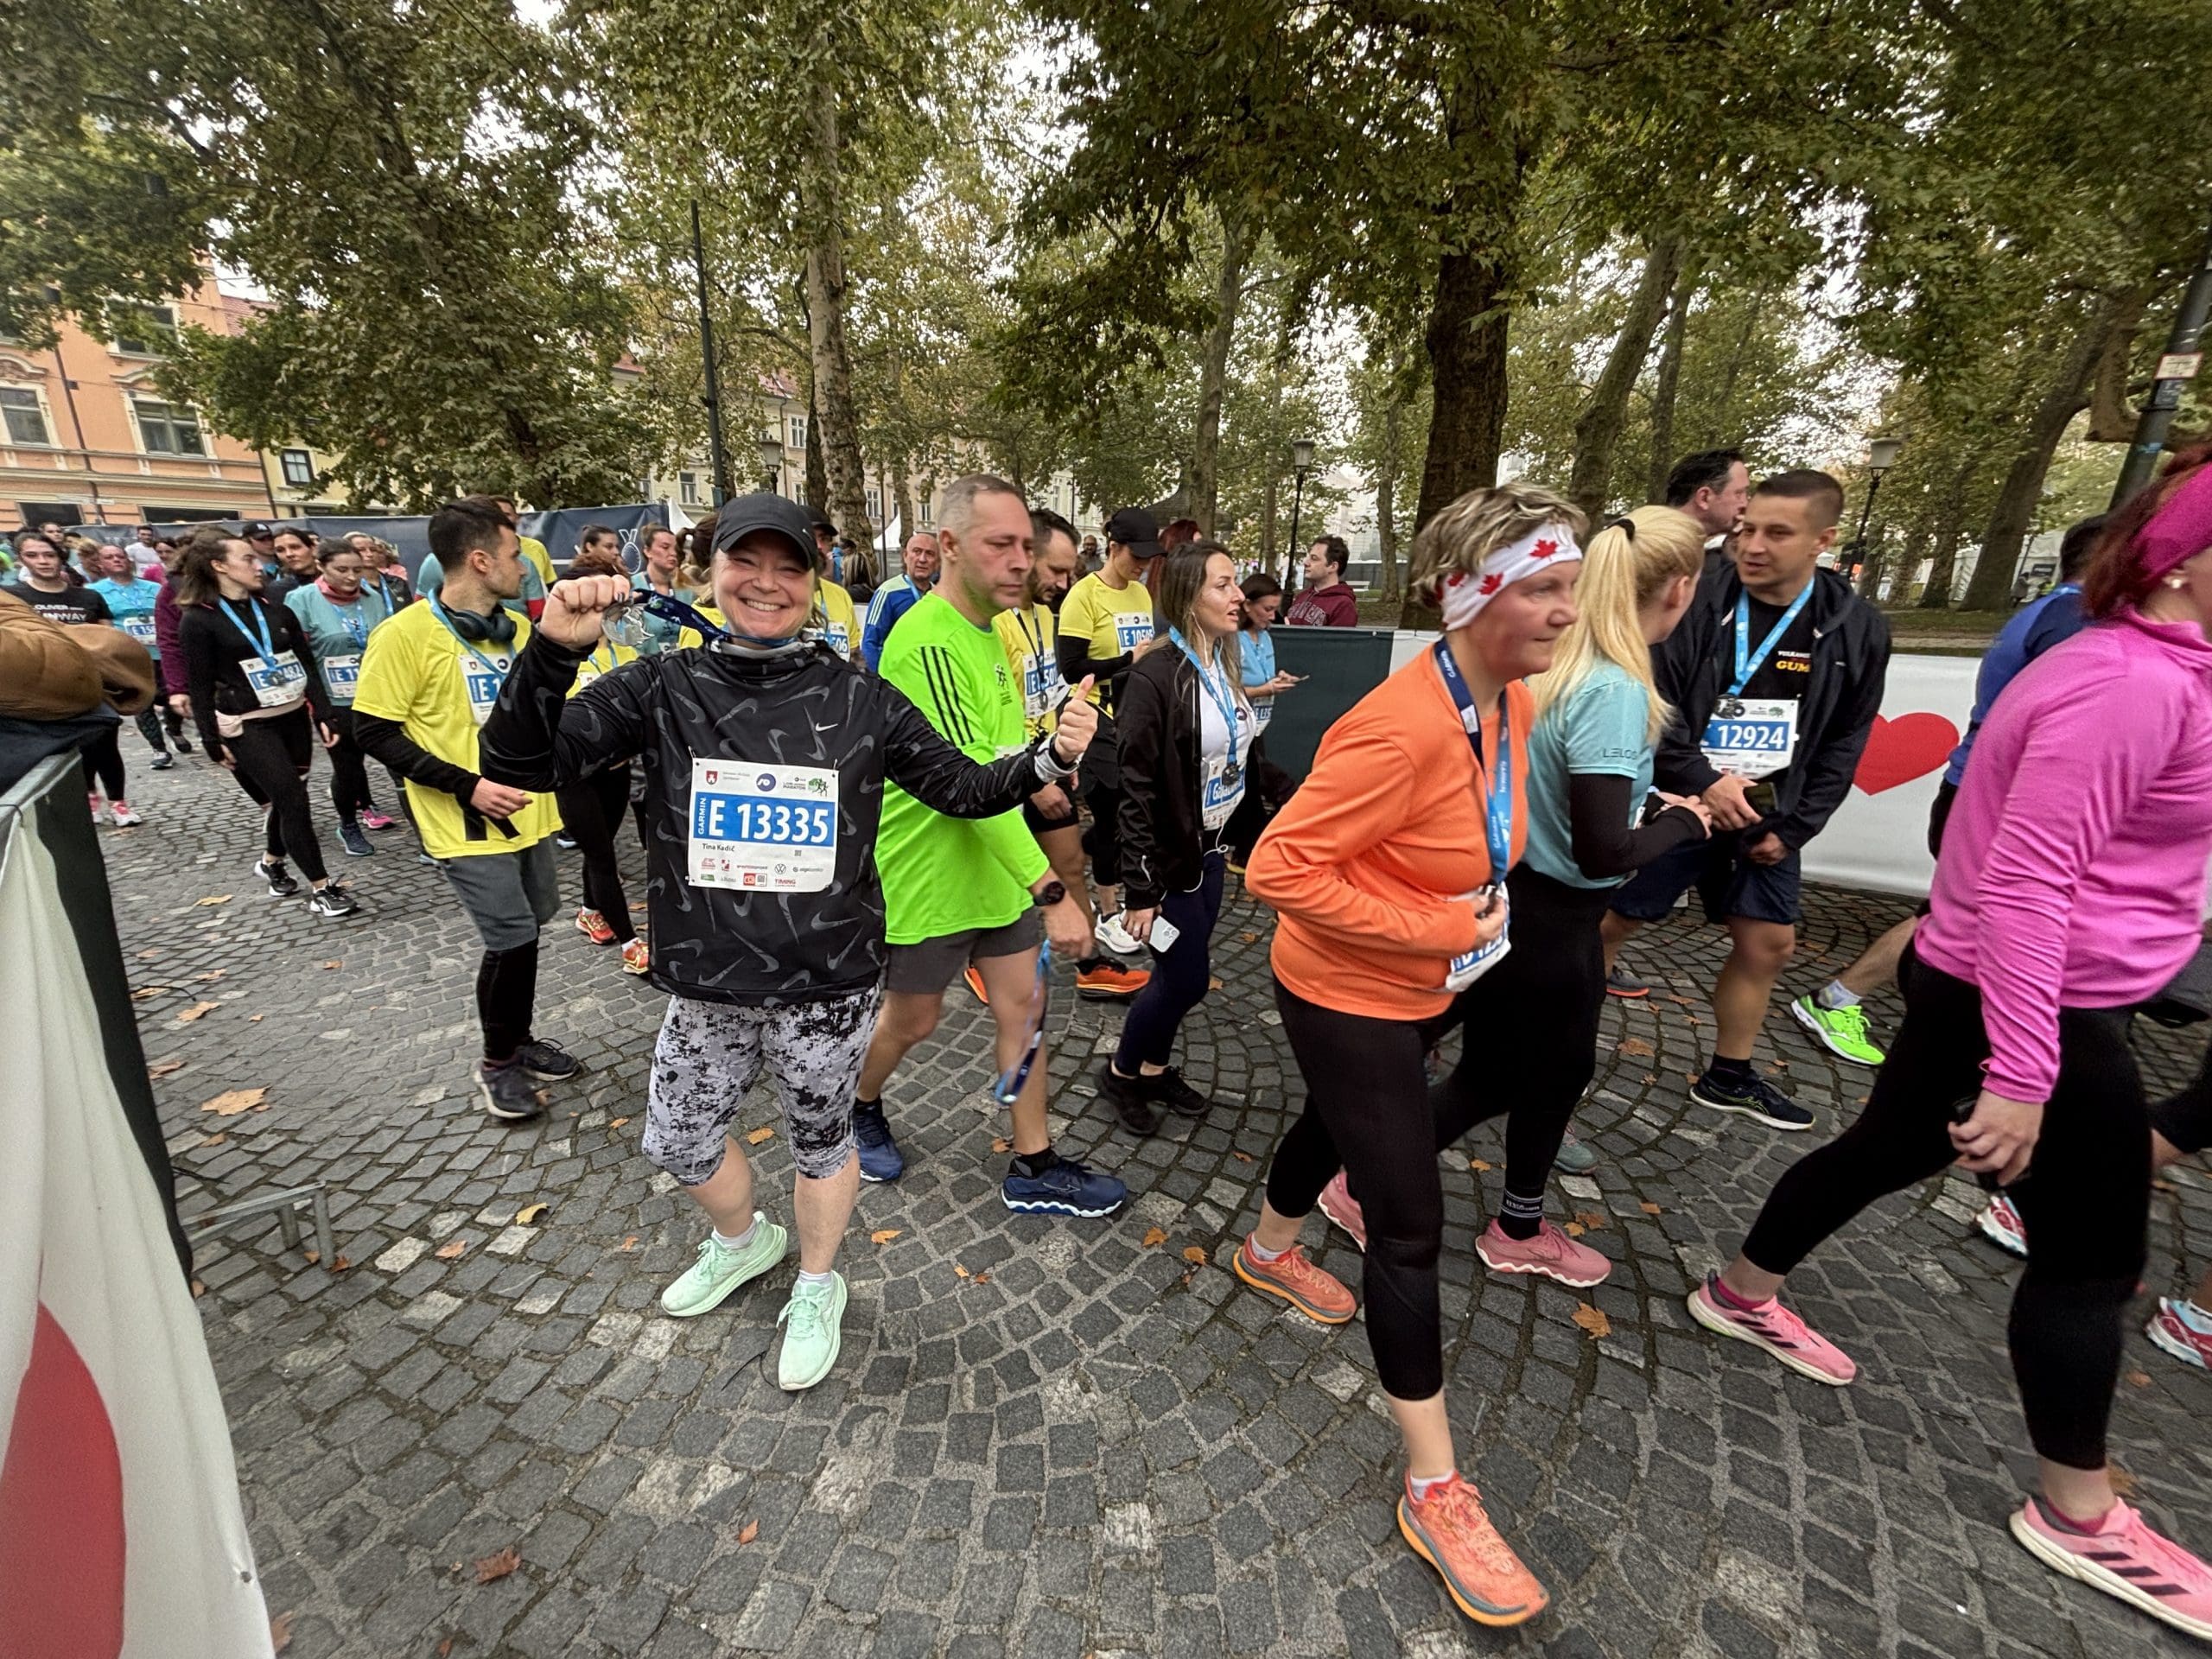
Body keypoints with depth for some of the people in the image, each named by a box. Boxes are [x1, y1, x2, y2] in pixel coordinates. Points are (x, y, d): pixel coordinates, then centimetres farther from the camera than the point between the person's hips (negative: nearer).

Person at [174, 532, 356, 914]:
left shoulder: (276, 611, 9)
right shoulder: (198, 620, -6)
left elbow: (308, 665, 9)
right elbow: (200, 687, -5)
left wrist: (322, 714, 2)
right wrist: (213, 741, -6)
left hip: (295, 717, 5)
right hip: (248, 727, -5)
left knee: (286, 798, 13)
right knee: (293, 799, -10)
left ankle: (270, 863, 38)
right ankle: (322, 889, -4)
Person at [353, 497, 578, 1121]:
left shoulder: (519, 628, 7)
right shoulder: (406, 633, -12)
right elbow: (373, 730, -11)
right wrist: (466, 785, -18)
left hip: (529, 813, 6)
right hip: (467, 823, -6)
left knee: (525, 932, 15)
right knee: (512, 940, -5)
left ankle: (519, 1040, 34)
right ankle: (497, 1063, 18)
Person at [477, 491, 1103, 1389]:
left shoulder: (860, 699, -7)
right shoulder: (665, 686, -4)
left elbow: (963, 787, -1)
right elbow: (522, 764, -8)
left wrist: (1046, 758, -19)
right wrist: (554, 651, -24)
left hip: (827, 985, -2)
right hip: (705, 985, 3)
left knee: (819, 1141, 18)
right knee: (676, 1141, 23)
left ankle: (817, 1289, 49)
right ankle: (742, 1242, 57)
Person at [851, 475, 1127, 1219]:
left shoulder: (983, 629, 6)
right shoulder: (927, 642, -25)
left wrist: (1049, 751, 0)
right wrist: (1053, 892, -33)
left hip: (996, 865, 8)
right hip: (926, 878, -8)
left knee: (1023, 1005, 11)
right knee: (913, 1018, 14)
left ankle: (1034, 1167, 28)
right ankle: (859, 1108, 46)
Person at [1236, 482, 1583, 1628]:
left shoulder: (1513, 702, -2)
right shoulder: (1403, 727, -31)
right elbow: (1280, 868, -32)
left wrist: (1476, 916, 6)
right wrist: (1437, 928, -26)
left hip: (1423, 986, 9)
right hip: (1347, 998, -9)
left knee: (1336, 1125, 30)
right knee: (1410, 1225, 1)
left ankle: (1269, 1252, 60)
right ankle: (1434, 1489, 22)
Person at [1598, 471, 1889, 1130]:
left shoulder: (1858, 629, 0)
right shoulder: (1696, 603, -12)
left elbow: (1842, 748, 4)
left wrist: (1794, 828, -2)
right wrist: (1700, 781, -20)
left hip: (1765, 818, 5)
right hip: (1674, 803, -4)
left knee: (1769, 945, 13)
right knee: (1607, 923, 0)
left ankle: (1729, 1076, 33)